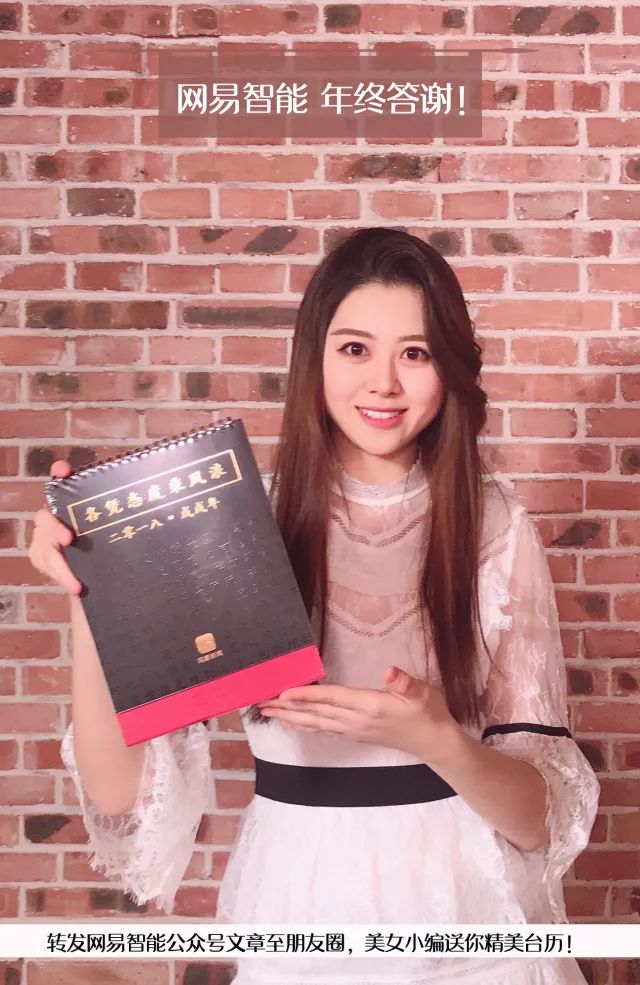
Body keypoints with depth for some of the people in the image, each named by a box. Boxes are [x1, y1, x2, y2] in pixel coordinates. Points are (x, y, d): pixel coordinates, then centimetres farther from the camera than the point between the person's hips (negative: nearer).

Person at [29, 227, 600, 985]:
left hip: (465, 910, 0)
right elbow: (124, 796, -12)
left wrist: (435, 739, -28)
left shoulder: (495, 527, -10)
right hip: (300, 904, 0)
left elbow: (539, 816, -9)